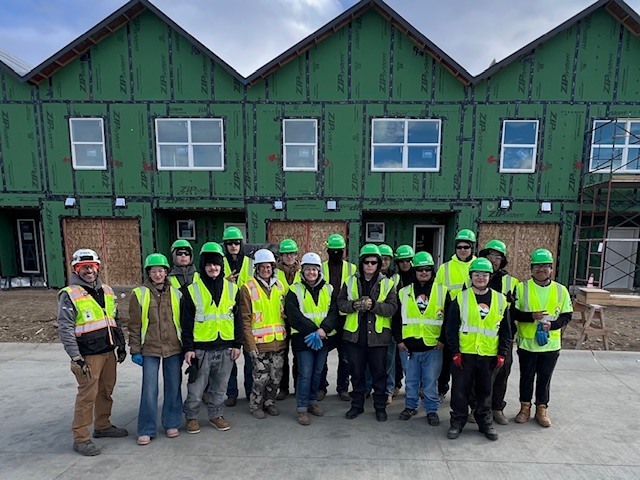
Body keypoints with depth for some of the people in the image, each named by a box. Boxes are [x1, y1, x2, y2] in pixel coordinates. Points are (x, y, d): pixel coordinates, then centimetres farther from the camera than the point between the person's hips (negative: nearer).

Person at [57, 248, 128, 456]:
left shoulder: (107, 291, 9)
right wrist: (76, 357, -17)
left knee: (106, 391, 16)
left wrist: (121, 345, 15)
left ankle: (102, 426, 33)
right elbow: (65, 328, -14)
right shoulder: (69, 295, -10)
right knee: (87, 395, -1)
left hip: (108, 352, 6)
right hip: (88, 356, -6)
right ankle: (80, 438, 14)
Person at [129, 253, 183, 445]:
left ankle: (172, 424, 27)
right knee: (149, 390, 2)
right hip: (150, 349, -2)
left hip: (174, 348, 2)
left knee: (173, 387, 10)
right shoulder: (139, 294, -2)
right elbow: (134, 325, 1)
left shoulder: (176, 293, 4)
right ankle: (146, 430, 18)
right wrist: (135, 350, -2)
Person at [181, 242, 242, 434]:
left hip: (225, 347, 2)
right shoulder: (192, 290, -2)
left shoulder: (232, 288, 4)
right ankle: (191, 417, 30)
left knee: (220, 386, 14)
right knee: (196, 386, 7)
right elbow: (186, 322, -1)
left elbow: (238, 319, 7)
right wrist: (188, 348, -6)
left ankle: (216, 414, 33)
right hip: (201, 348, -2)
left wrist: (237, 344, 3)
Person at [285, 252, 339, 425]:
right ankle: (302, 409, 10)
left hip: (323, 338, 4)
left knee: (317, 372, 14)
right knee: (305, 374, -2)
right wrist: (313, 330, -16)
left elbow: (333, 313, 0)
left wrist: (324, 329, -17)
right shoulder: (295, 290, -3)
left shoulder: (328, 289, 7)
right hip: (303, 338, -4)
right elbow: (294, 316, -10)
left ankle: (313, 401, 31)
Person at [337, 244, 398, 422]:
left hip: (378, 335, -1)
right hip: (355, 334, 2)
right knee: (356, 372, 13)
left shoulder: (387, 283, -1)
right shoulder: (351, 281, 4)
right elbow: (340, 303, 3)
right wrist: (354, 305, -16)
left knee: (379, 372, 10)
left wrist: (373, 305, -22)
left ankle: (380, 406, 28)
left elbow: (392, 308, -8)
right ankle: (357, 405, 31)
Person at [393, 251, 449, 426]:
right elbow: (396, 318, 7)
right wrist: (399, 340, 0)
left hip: (433, 346, -1)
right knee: (411, 380, 14)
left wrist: (443, 340, -3)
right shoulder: (404, 292, 5)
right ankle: (411, 406, 32)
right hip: (408, 346, 2)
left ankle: (432, 410, 25)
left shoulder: (442, 292, 2)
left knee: (431, 381, 8)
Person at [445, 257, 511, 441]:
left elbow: (506, 330, 9)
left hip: (489, 355, 2)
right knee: (460, 390, 6)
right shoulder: (460, 298, -3)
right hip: (464, 354, -1)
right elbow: (451, 328, -3)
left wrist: (502, 354, 3)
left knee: (485, 391, 15)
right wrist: (455, 352, -7)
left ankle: (486, 423, 32)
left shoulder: (500, 300, 4)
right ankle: (457, 422, 22)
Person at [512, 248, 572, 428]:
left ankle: (541, 409, 30)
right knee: (526, 377, 12)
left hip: (551, 344, 1)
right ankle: (525, 407, 28)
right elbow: (513, 313, -7)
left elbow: (567, 316, 3)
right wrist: (531, 316, -23)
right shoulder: (522, 287, -6)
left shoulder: (561, 290, 0)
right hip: (526, 343, -1)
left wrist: (552, 324, -15)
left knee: (545, 378, 14)